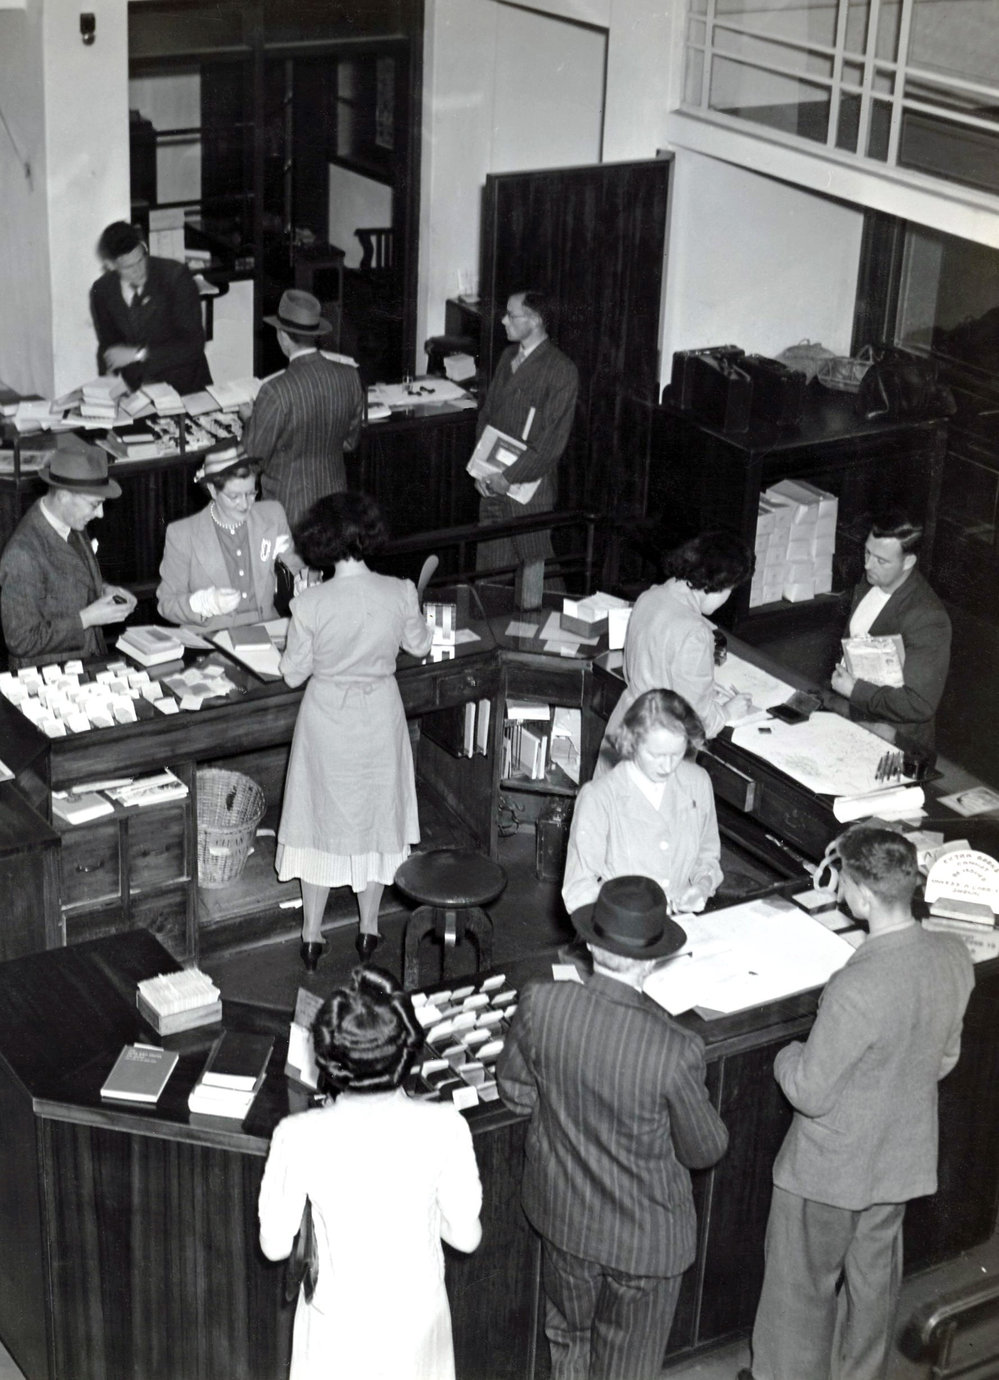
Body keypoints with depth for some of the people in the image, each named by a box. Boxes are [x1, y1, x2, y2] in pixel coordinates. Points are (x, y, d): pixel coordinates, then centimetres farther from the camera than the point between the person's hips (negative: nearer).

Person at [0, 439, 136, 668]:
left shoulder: (73, 526, 2)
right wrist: (86, 619, -18)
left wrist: (103, 591, 4)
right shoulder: (23, 555, -23)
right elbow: (22, 641, -19)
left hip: (88, 662, 8)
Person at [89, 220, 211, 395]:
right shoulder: (102, 291, 1)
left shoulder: (176, 277, -11)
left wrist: (138, 354, -16)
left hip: (186, 388, -4)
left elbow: (194, 344, -13)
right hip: (135, 390, 4)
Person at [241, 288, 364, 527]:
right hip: (333, 496, 5)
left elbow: (254, 454, -13)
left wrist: (250, 420, 5)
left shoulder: (276, 392, -24)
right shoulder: (349, 377, -7)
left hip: (288, 506, -5)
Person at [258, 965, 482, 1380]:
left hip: (338, 1322, 0)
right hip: (416, 1315, 1)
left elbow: (275, 1247, -12)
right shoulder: (443, 1128, -25)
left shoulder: (299, 1138, -26)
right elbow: (466, 1236, -11)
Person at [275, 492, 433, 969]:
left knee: (321, 821, 14)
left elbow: (293, 673, -10)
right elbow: (419, 646, 4)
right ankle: (368, 930, 30)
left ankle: (312, 935, 22)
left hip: (328, 718, -2)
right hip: (380, 715, 2)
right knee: (374, 817, 18)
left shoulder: (311, 604, -21)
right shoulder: (400, 594, -15)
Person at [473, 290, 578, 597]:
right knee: (491, 562, 11)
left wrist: (509, 476, -18)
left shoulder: (561, 370, -14)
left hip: (529, 484, -7)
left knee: (532, 561, 5)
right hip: (493, 482, 7)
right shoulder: (508, 356, 10)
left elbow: (553, 441, -17)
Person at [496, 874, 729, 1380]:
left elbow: (515, 1091, -5)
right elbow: (705, 1150, -16)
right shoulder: (675, 1050, -33)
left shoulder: (539, 1005, -24)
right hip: (645, 1234, -3)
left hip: (564, 1216, 4)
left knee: (568, 1338, 31)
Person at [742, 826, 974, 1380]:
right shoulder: (954, 957, -14)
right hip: (903, 1157, 7)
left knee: (803, 1286, 17)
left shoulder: (857, 988, -37)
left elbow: (809, 1093, -25)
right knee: (874, 1274, 27)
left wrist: (788, 1057, -5)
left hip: (831, 1168, -6)